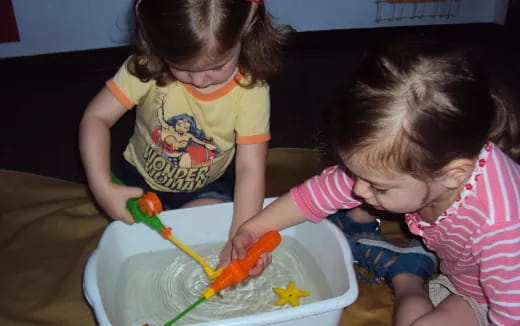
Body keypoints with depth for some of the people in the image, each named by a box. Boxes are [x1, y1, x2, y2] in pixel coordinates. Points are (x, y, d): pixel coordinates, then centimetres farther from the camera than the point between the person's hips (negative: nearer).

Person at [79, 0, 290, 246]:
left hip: (209, 188, 0)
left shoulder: (250, 89, -26)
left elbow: (250, 168, -26)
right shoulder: (148, 67, -27)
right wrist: (103, 187, -33)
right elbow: (96, 117, -21)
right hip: (143, 180, 1)